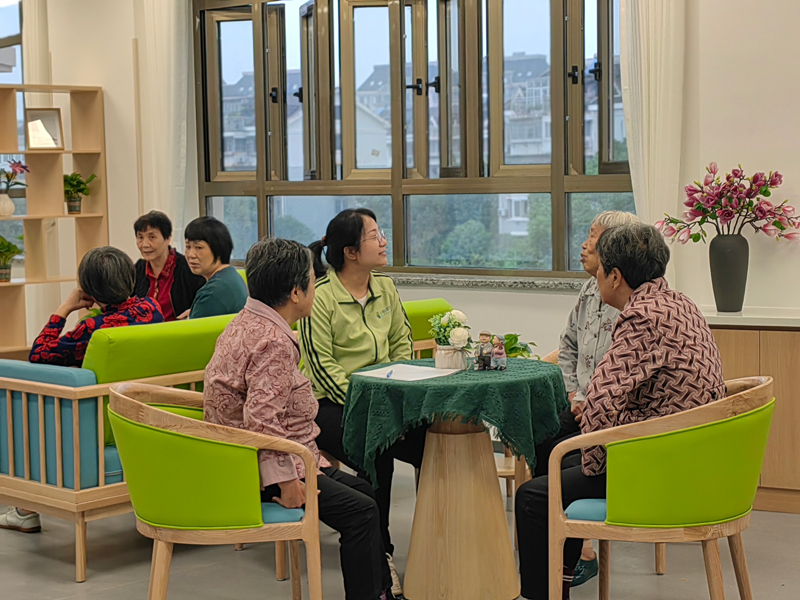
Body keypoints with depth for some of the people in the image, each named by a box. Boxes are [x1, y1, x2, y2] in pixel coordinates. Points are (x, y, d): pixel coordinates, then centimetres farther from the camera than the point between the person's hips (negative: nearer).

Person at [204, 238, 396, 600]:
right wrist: (286, 482, -26)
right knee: (359, 511, -15)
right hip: (263, 468, -11)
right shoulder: (274, 341, -22)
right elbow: (262, 420, -30)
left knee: (364, 492, 15)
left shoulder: (245, 324, 11)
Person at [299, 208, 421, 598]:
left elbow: (402, 340, 15)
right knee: (377, 456, -30)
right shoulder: (321, 297, -11)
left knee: (430, 441, -18)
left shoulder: (384, 287, 9)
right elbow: (321, 366, -14)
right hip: (330, 405, -6)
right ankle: (380, 556, -13)